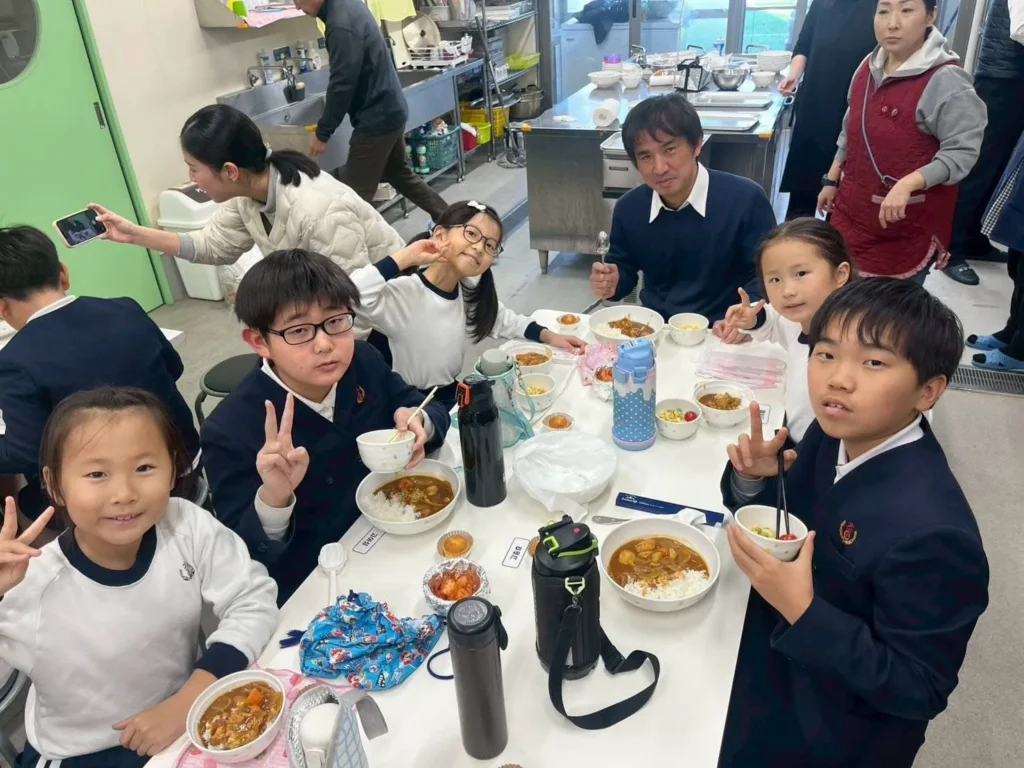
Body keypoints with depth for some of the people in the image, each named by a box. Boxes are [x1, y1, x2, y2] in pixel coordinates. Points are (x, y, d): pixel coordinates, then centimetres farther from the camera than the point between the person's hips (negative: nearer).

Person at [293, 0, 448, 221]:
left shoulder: (341, 24, -25)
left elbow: (342, 84, -24)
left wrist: (322, 133, -17)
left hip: (376, 118, -10)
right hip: (390, 110, 10)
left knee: (353, 195, -1)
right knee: (399, 173, 25)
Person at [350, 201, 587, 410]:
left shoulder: (470, 291, 1)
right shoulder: (402, 294, -21)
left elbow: (503, 320, 19)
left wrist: (549, 336, 7)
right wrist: (407, 258, -32)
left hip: (453, 397, 7)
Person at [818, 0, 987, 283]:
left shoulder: (946, 81, -18)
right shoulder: (869, 67, 5)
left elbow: (962, 152, -20)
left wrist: (907, 184, -33)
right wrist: (832, 181, 19)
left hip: (907, 223, -6)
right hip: (852, 208, 7)